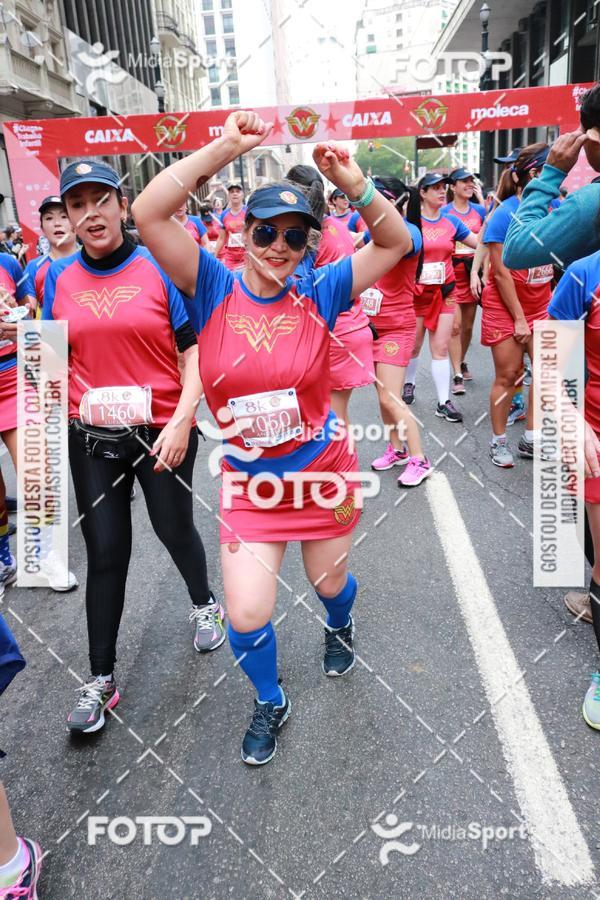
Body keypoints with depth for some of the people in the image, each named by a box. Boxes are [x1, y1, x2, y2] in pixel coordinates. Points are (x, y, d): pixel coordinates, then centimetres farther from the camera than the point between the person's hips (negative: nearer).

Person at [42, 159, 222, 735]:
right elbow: (57, 358, 12)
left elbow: (196, 351, -8)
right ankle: (100, 679, 24)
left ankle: (204, 603, 47)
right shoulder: (59, 278, 4)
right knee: (104, 552, 8)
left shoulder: (161, 267, -5)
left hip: (162, 432, -2)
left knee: (174, 529, 15)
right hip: (92, 439, 3)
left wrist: (182, 421, -17)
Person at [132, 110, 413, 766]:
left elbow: (395, 242, -8)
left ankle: (339, 626, 62)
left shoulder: (317, 295, -8)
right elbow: (147, 213, -20)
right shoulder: (213, 288, -9)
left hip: (324, 472, 1)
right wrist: (225, 148, -25)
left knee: (329, 583, 22)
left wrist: (350, 181, -21)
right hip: (248, 482, 0)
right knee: (246, 618, 1)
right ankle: (270, 703, 34)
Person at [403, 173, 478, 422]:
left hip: (445, 292, 2)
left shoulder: (451, 222, 6)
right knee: (414, 345, 11)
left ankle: (444, 402, 2)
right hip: (416, 292, -2)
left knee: (441, 347, -1)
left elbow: (479, 242, 9)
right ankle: (409, 383, 38)